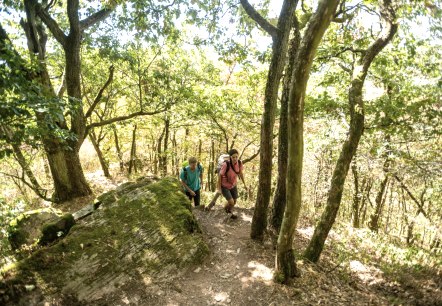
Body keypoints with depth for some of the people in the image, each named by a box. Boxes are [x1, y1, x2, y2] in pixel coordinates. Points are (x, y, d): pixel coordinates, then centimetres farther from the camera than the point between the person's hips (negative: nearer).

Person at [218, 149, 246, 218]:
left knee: (234, 202, 17)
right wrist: (219, 187, -11)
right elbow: (220, 175, -20)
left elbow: (241, 173, -1)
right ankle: (226, 207, 30)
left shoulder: (239, 163, -21)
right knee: (231, 202, -8)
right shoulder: (226, 164, -36)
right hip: (224, 186, -5)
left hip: (233, 185, 5)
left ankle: (230, 212, 51)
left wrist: (244, 184, 4)